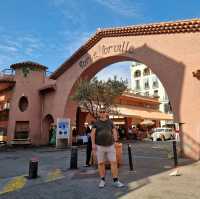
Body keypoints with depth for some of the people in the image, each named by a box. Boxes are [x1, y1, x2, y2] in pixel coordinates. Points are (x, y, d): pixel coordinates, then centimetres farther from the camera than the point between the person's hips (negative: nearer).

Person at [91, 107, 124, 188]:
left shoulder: (110, 122, 6)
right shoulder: (96, 123, 0)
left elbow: (114, 131, 4)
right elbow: (93, 133, -5)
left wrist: (115, 137, -16)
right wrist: (93, 144, -14)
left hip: (110, 146, 1)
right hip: (99, 146, -1)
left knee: (114, 162, -2)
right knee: (101, 163, 4)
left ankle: (116, 181, 6)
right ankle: (102, 180, 17)